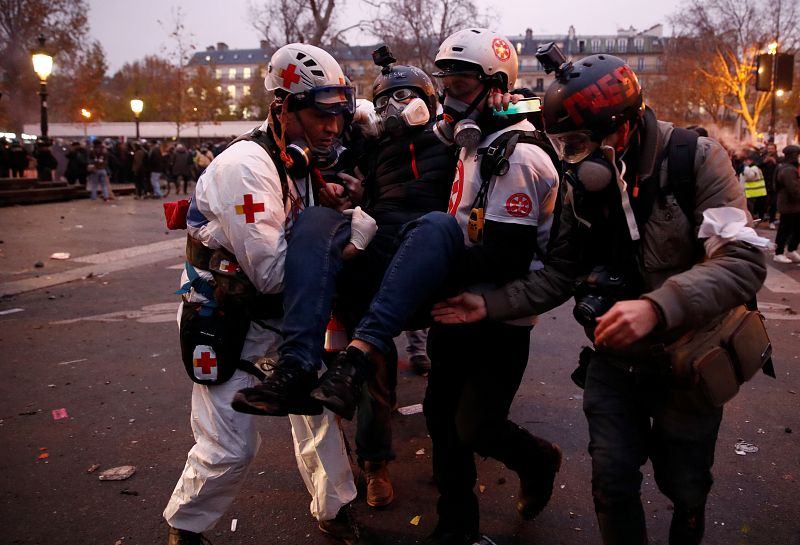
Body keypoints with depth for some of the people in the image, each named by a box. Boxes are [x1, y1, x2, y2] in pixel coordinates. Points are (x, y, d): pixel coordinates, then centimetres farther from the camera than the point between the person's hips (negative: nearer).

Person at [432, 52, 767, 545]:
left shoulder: (696, 161, -17)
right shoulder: (586, 185, -2)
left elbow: (742, 261, -26)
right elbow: (562, 274, 1)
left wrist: (657, 307, -41)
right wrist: (490, 305, -10)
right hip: (614, 359, 3)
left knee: (685, 488, 12)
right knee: (613, 481, 4)